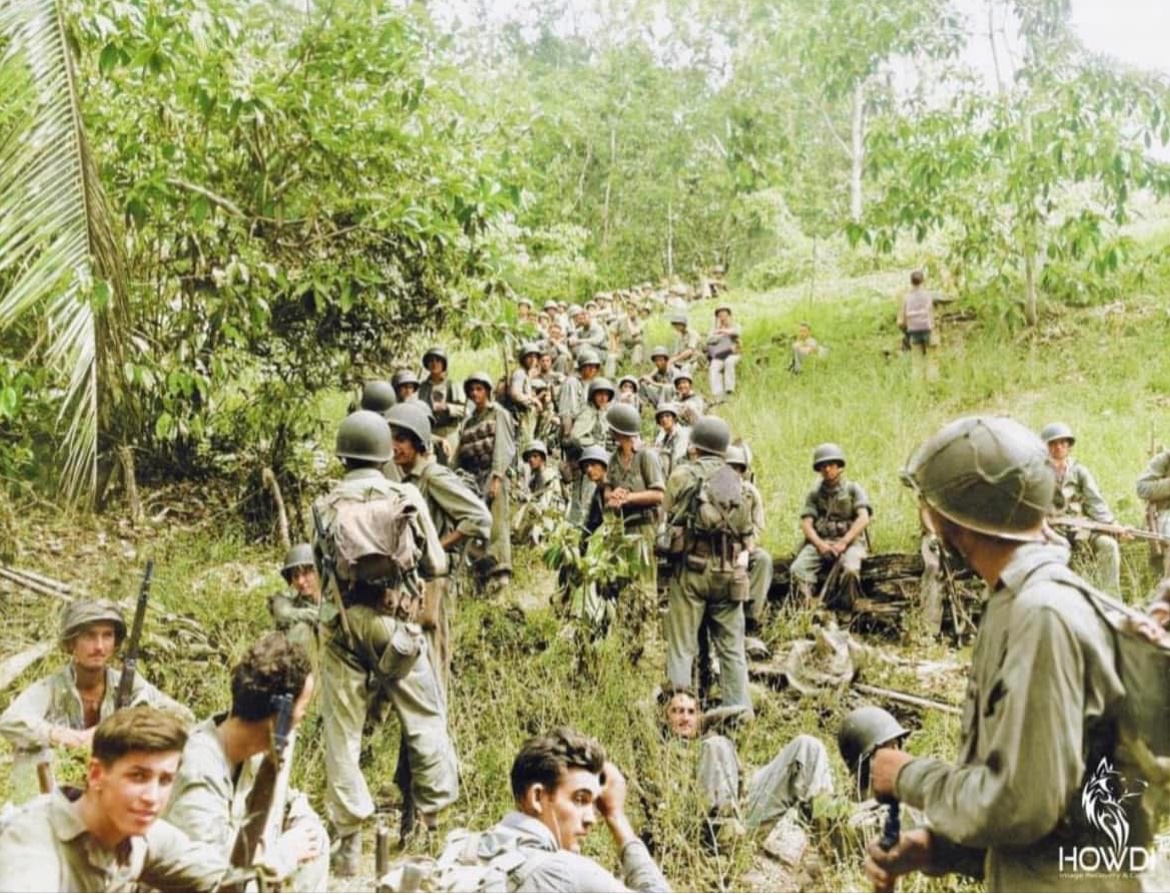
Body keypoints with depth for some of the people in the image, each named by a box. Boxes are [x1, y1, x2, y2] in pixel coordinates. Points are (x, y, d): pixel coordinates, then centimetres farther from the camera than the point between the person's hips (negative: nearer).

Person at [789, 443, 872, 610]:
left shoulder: (853, 489, 10)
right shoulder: (814, 494, 17)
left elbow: (863, 518, -4)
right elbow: (806, 524, 6)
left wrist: (843, 543, -15)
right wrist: (820, 544, -14)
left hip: (849, 540, -2)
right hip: (821, 541, 3)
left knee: (850, 570, -36)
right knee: (797, 569, -28)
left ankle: (843, 612, -20)